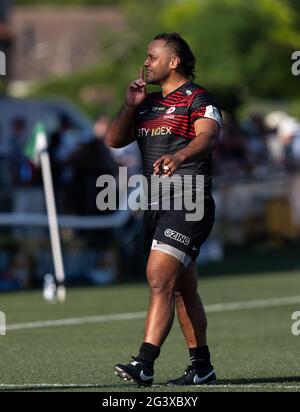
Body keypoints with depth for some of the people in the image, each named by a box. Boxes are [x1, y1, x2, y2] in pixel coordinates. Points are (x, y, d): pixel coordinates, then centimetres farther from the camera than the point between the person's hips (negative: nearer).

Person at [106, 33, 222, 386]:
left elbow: (208, 136, -23)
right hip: (156, 207, 9)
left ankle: (144, 363, -27)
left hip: (188, 204, -9)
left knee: (160, 278, -20)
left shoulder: (197, 98, -5)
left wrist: (178, 156, -42)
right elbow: (114, 140, 17)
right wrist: (130, 106, 3)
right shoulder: (148, 103, 19)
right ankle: (201, 367, 18)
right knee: (182, 289, 12)